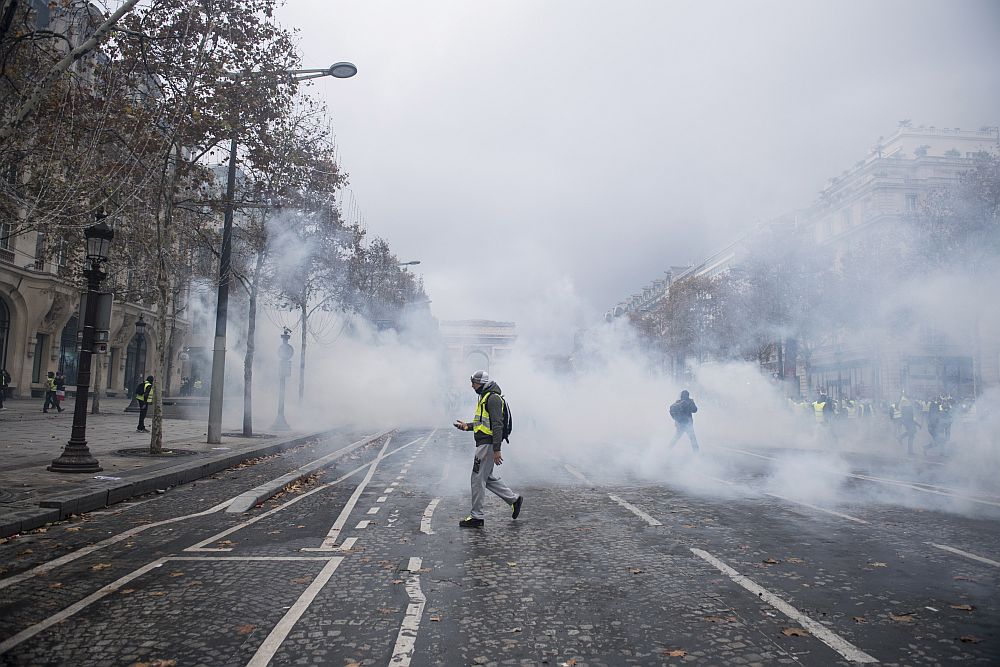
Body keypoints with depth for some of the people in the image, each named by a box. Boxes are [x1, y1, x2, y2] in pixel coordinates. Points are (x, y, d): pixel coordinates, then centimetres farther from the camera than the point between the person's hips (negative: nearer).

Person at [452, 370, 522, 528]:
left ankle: (476, 516, 4)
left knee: (478, 478, -4)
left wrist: (496, 450, -24)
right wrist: (468, 426, 14)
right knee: (487, 477, 16)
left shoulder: (493, 398, -15)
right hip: (484, 443, 10)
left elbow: (497, 425, -21)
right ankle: (514, 499, 23)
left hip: (488, 444, -10)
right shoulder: (485, 397, 18)